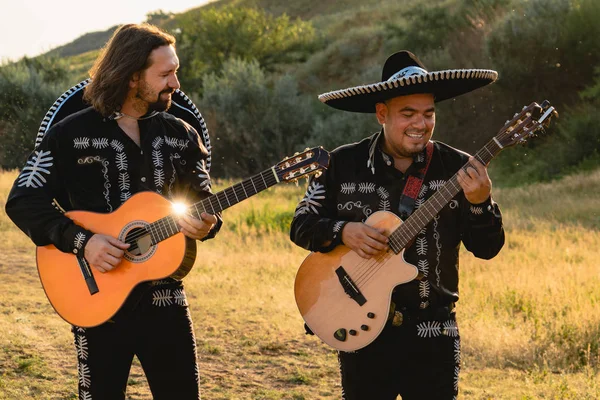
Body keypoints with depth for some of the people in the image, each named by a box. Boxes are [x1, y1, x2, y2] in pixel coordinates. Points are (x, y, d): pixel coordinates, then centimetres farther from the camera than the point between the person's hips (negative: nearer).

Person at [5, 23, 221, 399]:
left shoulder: (181, 135, 7)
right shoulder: (71, 134, -5)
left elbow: (203, 201, 14)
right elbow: (23, 201, -6)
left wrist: (206, 224, -11)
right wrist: (81, 241, -19)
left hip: (165, 297, 3)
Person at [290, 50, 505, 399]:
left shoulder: (457, 168, -2)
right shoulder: (342, 164, 0)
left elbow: (487, 248, -3)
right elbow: (302, 225, 4)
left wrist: (480, 202, -22)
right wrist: (343, 231, -15)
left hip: (433, 334, -1)